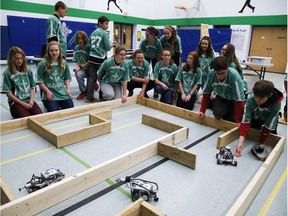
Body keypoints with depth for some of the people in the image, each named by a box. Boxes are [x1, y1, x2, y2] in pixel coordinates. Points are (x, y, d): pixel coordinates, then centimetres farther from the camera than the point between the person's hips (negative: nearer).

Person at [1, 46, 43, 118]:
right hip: (15, 102, -3)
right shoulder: (7, 73, -4)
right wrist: (23, 103, -11)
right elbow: (8, 93, -6)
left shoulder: (28, 71, 8)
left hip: (29, 101, 3)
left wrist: (31, 100, -5)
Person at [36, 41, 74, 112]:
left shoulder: (64, 63, 6)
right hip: (50, 93, -3)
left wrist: (68, 89, -1)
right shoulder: (43, 64, -5)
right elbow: (40, 81, -3)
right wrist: (48, 91, -13)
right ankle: (47, 104, 15)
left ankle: (60, 105, 19)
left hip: (62, 92, 4)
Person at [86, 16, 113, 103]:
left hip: (92, 57, 6)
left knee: (91, 77, 4)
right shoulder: (104, 33, -6)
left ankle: (89, 97, 4)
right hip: (101, 58, -6)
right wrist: (111, 46, 12)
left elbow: (88, 45, 14)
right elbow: (108, 47, -9)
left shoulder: (93, 33, 14)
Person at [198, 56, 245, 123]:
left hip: (234, 99, -2)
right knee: (217, 113, -23)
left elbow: (239, 99, -33)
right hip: (221, 97, 2)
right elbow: (206, 93, -11)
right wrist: (202, 110, -11)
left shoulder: (234, 76, -37)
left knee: (231, 120, -12)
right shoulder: (211, 74, -27)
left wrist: (238, 120, -30)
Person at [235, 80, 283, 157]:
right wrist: (240, 142, -47)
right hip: (254, 117, 1)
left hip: (269, 119, -1)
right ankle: (259, 128, 32)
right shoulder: (250, 98, -37)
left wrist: (260, 143, -30)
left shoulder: (276, 103, -38)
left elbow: (269, 125, -33)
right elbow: (245, 120, -40)